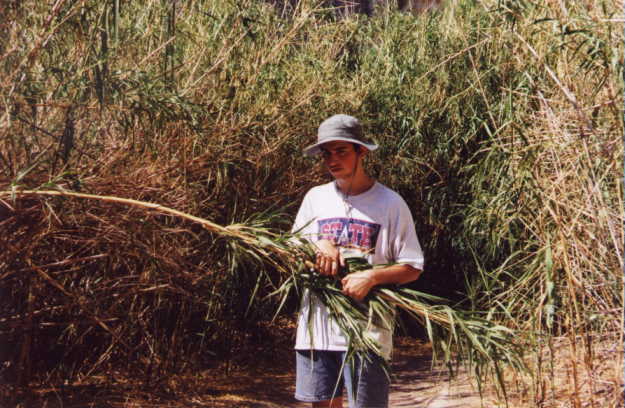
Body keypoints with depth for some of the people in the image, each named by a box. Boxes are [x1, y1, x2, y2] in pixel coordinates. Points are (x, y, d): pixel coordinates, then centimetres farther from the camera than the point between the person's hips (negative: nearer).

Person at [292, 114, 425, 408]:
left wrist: (371, 277, -19)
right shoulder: (315, 198, 10)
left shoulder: (390, 203, -3)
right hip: (316, 327, 4)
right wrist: (318, 244, -6)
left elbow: (412, 268, -2)